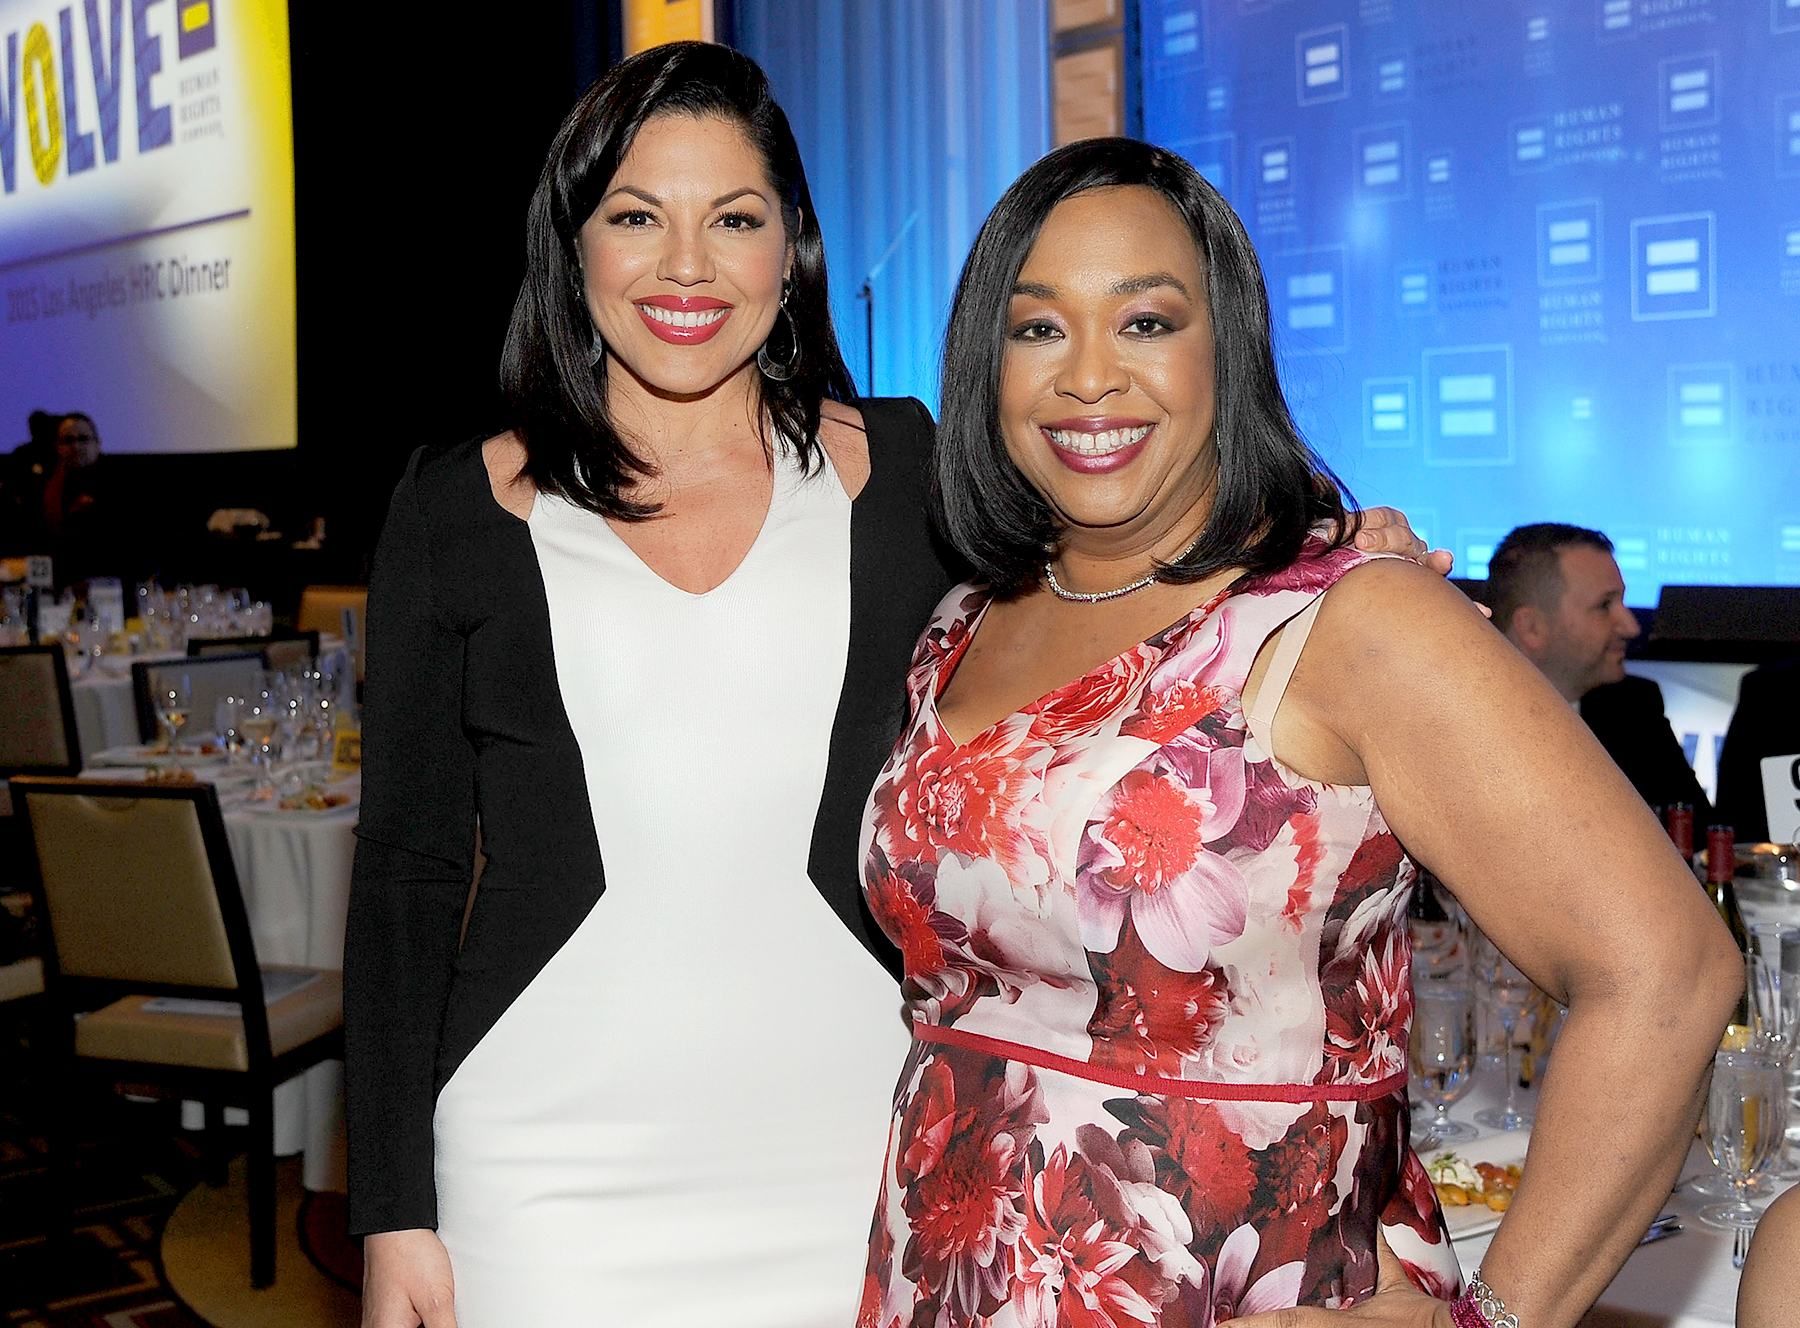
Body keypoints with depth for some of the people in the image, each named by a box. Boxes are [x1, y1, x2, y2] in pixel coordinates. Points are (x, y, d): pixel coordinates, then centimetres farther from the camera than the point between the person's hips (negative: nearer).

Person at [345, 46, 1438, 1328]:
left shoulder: (907, 475, 3)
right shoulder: (465, 507, 2)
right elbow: (408, 869, 4)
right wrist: (395, 1213, 0)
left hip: (852, 1157, 1)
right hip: (550, 1165, 0)